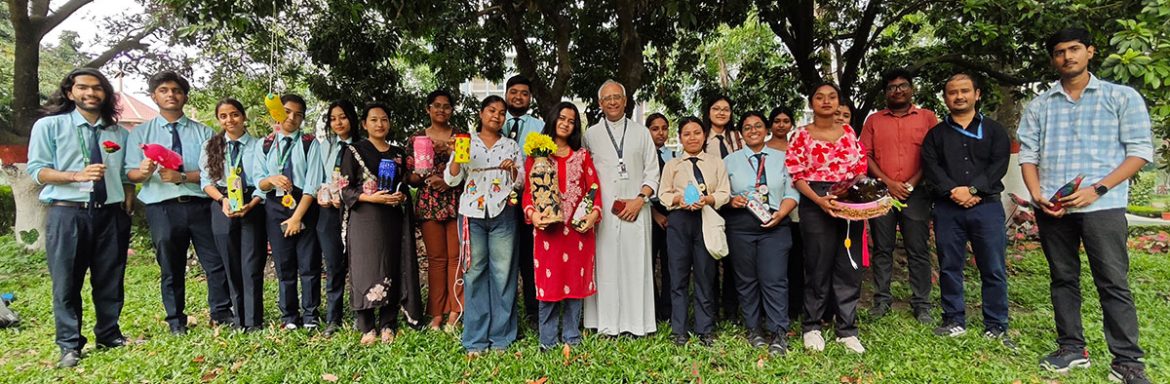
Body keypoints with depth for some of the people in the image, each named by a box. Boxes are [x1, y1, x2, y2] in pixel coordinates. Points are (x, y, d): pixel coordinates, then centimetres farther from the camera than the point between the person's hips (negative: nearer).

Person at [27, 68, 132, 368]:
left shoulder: (118, 132, 12)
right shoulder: (49, 126, 3)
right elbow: (37, 171, -3)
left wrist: (128, 202, 4)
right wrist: (78, 176, -19)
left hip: (111, 214, 3)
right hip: (67, 213, -3)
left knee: (110, 280, 9)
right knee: (66, 283, 2)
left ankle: (109, 336, 22)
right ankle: (70, 346, 13)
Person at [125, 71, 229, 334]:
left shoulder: (203, 132, 6)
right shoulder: (141, 132, 8)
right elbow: (130, 173, 1)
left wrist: (181, 177, -16)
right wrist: (143, 172, -21)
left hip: (201, 205, 0)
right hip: (162, 208, 0)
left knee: (215, 262, 4)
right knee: (171, 268, 11)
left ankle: (221, 314, 19)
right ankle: (176, 321, 25)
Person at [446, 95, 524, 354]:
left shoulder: (511, 146, 13)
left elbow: (520, 183, 11)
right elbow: (451, 179, 3)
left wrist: (513, 169, -9)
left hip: (503, 215, 1)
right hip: (472, 213, 0)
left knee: (502, 273, 0)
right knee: (475, 273, 1)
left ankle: (500, 337, 11)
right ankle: (476, 340, 10)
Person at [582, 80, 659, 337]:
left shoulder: (641, 133, 13)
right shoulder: (591, 134, 12)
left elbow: (652, 172, 9)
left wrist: (640, 199, -6)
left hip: (636, 209, 0)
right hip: (602, 210, 0)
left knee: (636, 264, 0)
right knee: (605, 265, -2)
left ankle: (637, 323, 8)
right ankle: (606, 323, 6)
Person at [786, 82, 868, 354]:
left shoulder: (848, 132, 12)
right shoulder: (802, 135, 0)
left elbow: (861, 168, 14)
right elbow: (797, 176, -5)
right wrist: (819, 200, -17)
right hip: (815, 204, -4)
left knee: (850, 267, 5)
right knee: (818, 267, 2)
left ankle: (847, 330, 17)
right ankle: (812, 328, 16)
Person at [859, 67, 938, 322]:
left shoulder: (928, 118, 8)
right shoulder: (874, 121, 11)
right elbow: (865, 155, 4)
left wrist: (913, 182, -8)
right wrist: (887, 182, -7)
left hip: (916, 193, -1)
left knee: (918, 250, 1)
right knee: (882, 249, 5)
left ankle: (921, 304, 9)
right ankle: (881, 299, 12)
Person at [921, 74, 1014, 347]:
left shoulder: (994, 130, 11)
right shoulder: (936, 134, 13)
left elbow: (999, 165, -1)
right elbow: (931, 166, -1)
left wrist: (972, 190, -15)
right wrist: (953, 191, -15)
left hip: (987, 206, -1)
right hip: (947, 208, 1)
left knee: (994, 269, 1)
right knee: (949, 266, 5)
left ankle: (996, 327, 10)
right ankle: (954, 321, 16)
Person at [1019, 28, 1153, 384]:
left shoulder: (1122, 97, 4)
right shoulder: (1039, 106, 11)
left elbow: (1140, 151, 0)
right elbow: (1028, 155, 9)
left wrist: (1097, 190, -13)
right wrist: (1038, 196, -6)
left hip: (1102, 206, -3)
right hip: (1052, 208, 3)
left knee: (1113, 284, -2)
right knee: (1063, 280, 10)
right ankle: (1072, 348, 20)